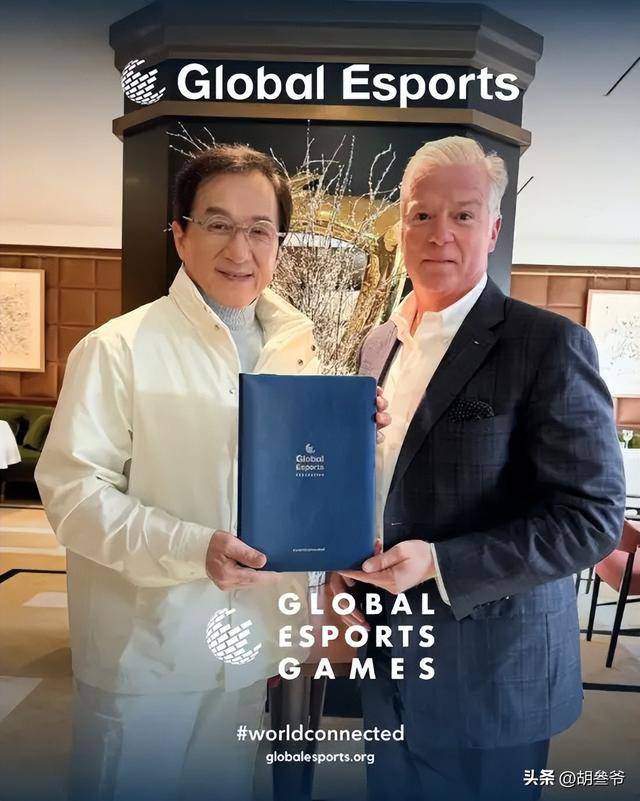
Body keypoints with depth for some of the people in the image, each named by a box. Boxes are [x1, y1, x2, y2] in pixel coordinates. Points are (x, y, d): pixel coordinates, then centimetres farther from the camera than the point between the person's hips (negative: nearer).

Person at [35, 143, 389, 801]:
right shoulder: (118, 349, -14)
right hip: (145, 651, -4)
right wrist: (192, 548, -27)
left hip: (250, 645, 5)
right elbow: (72, 490, -16)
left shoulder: (297, 347, 3)